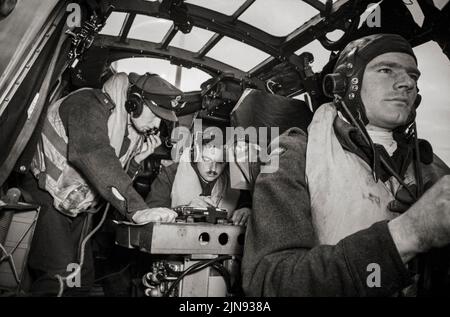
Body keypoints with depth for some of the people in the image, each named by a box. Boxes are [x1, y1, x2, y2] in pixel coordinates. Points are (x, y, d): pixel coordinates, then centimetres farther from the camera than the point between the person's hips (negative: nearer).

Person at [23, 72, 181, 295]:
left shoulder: (133, 130, 3)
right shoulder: (90, 104, -20)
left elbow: (119, 176, 6)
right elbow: (95, 156, -39)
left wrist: (140, 154, -11)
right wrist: (137, 209, -46)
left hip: (79, 208, 8)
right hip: (48, 196, -7)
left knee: (82, 279, 9)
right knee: (59, 277, -19)